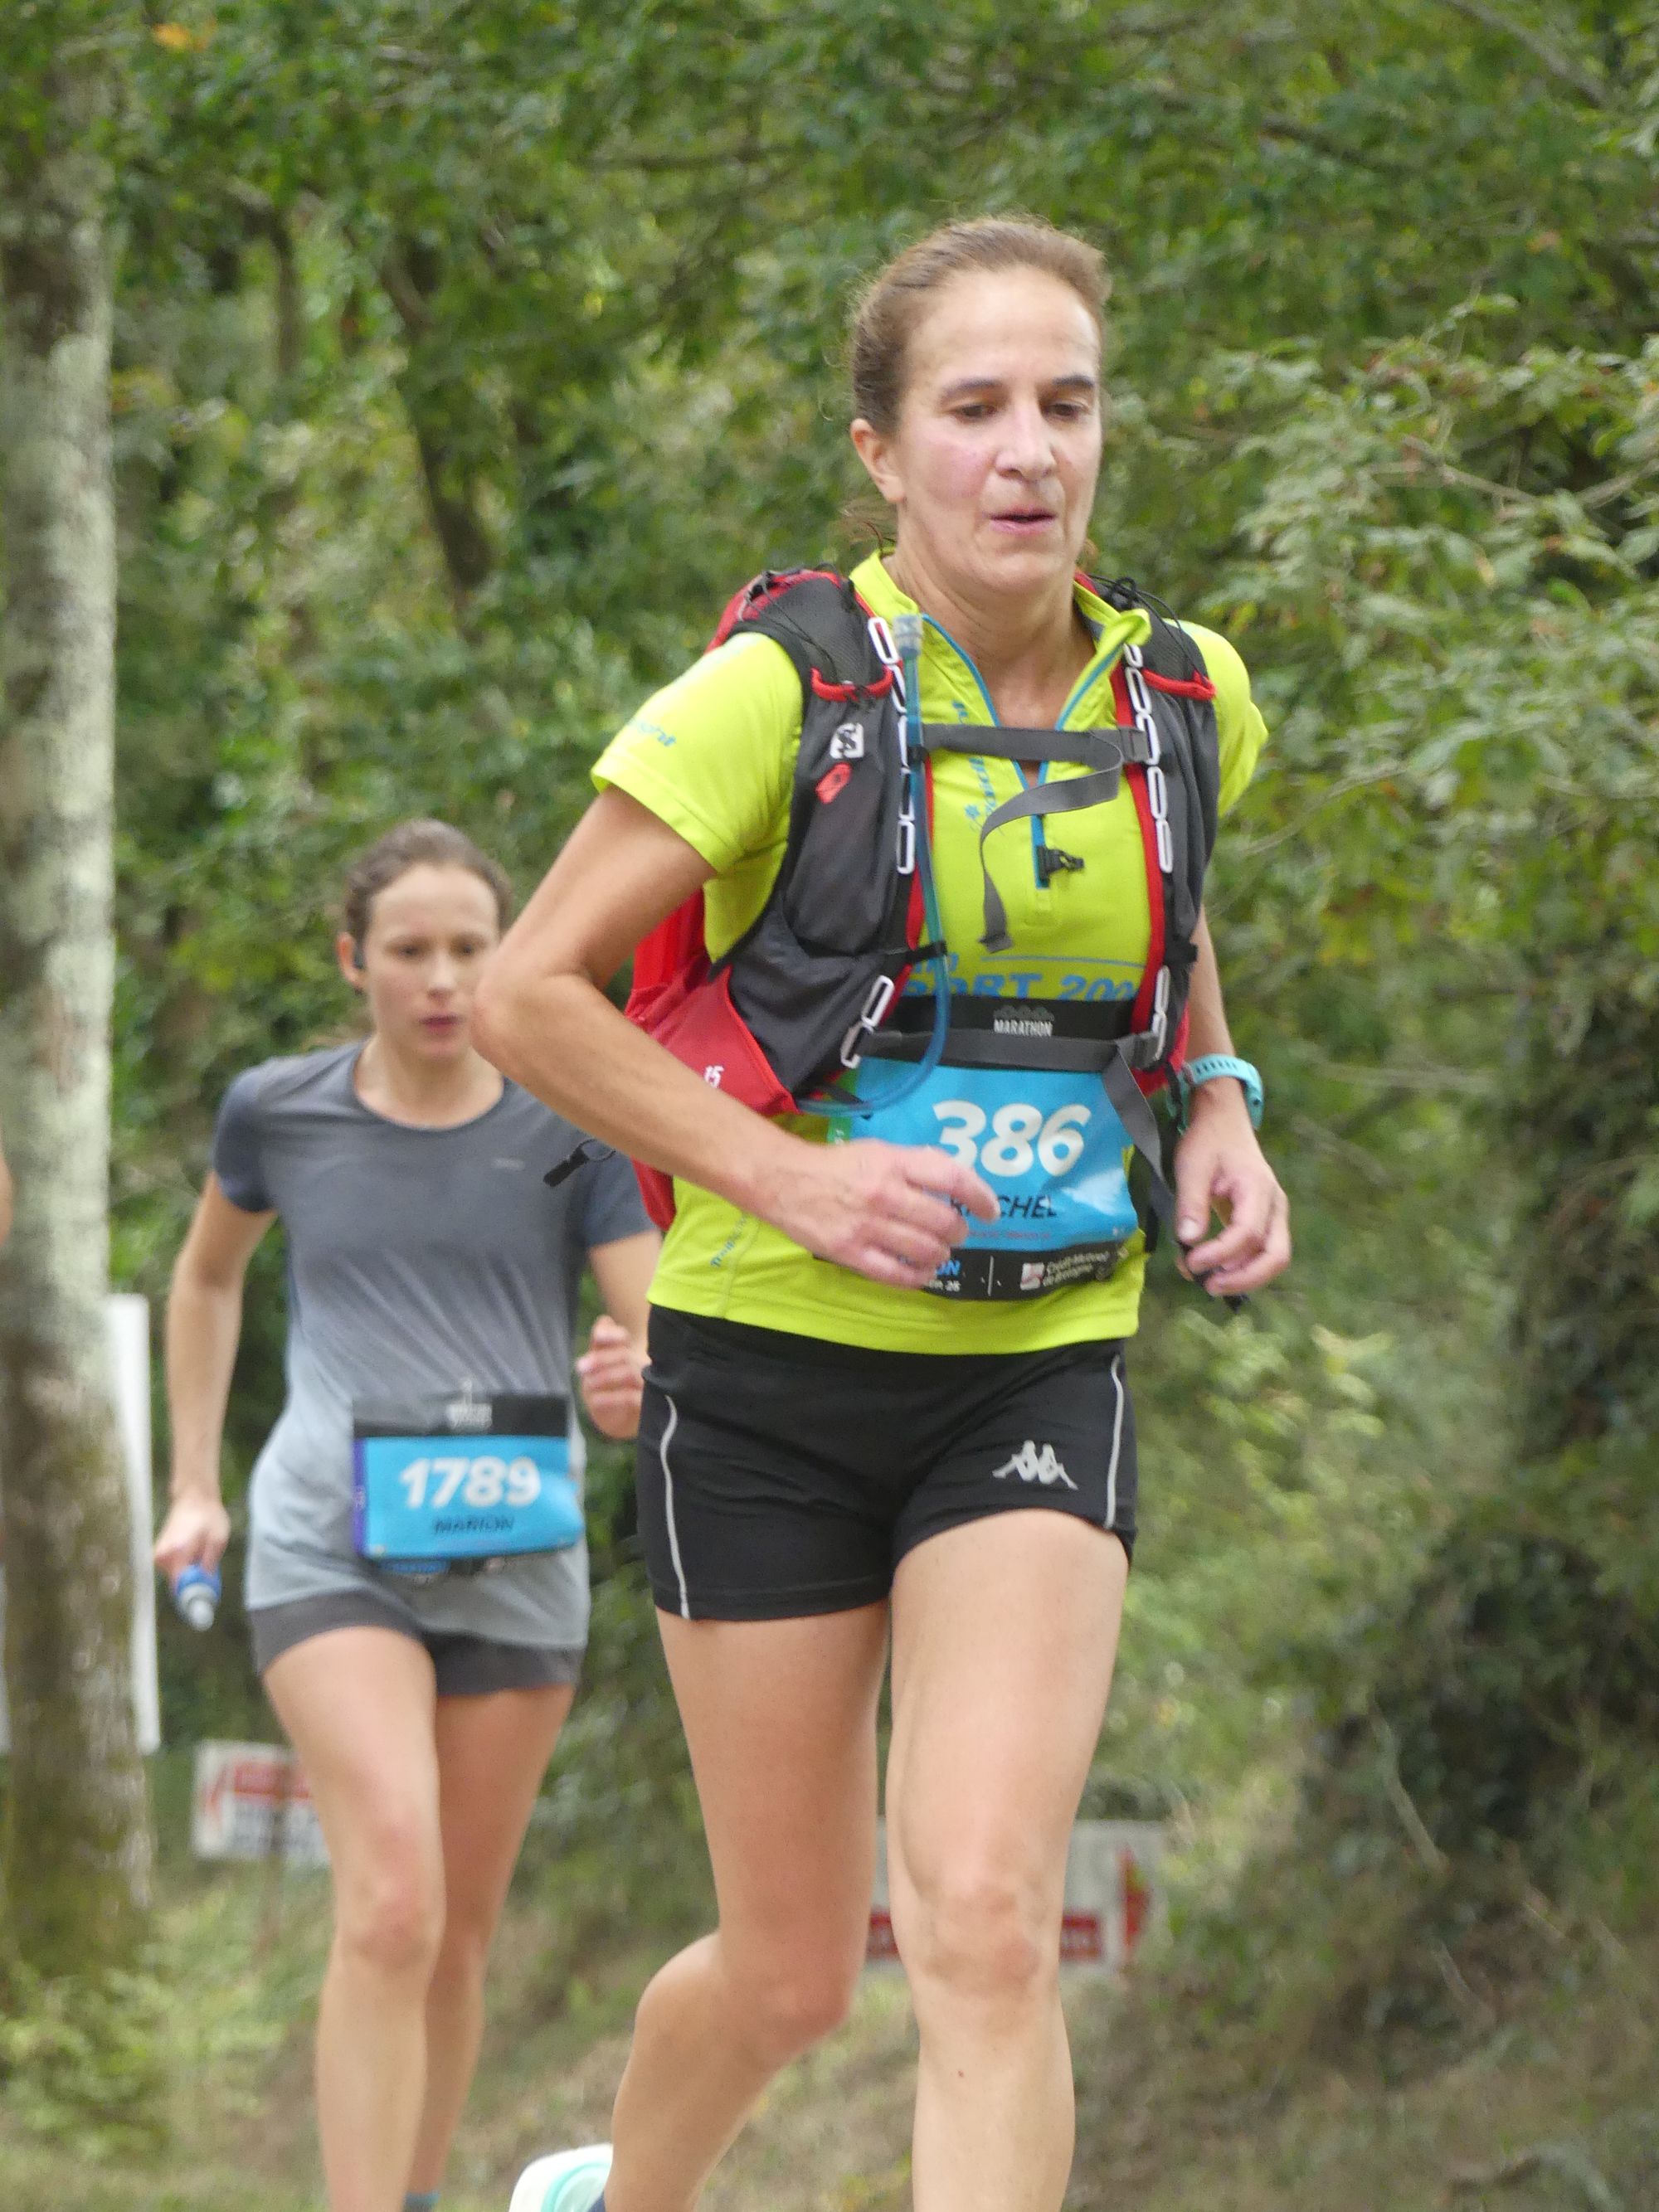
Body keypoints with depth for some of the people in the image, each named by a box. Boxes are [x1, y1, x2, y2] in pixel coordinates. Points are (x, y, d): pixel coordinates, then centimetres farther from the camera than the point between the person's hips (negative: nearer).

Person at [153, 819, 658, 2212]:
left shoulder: (572, 1133, 1)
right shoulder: (280, 1113, 3)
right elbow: (209, 1274, 23)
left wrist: (632, 1392, -28)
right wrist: (195, 1491, 19)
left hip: (514, 1560, 2)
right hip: (332, 1550, -2)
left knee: (460, 1931, 9)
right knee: (393, 1899, -21)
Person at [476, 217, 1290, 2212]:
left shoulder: (1185, 699, 2)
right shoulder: (778, 690, -12)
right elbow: (524, 996, -8)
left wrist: (1219, 1111, 6)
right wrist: (788, 1175, -18)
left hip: (1041, 1374, 2)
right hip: (773, 1365, -2)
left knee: (984, 1926, -18)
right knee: (794, 1976, 7)